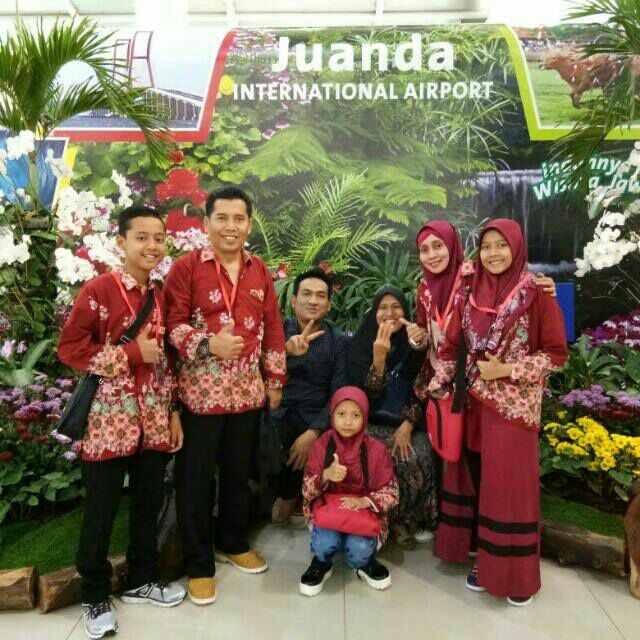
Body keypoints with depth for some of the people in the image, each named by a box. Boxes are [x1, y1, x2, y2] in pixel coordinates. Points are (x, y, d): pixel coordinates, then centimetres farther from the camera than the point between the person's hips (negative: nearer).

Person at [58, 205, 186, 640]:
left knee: (149, 503, 15)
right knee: (102, 510, 8)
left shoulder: (161, 296, 9)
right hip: (109, 419, -5)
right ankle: (95, 595, 27)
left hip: (154, 420, 5)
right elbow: (70, 347, -12)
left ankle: (142, 580, 35)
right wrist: (131, 352, -17)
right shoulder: (99, 289, -9)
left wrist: (174, 411, 10)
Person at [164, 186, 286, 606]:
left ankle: (234, 543, 39)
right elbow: (173, 323, -8)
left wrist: (275, 380, 10)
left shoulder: (259, 270, 9)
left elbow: (273, 326, 11)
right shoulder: (187, 267, -5)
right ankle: (199, 564, 25)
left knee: (240, 471, 17)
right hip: (200, 390, -4)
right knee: (197, 476, 7)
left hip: (248, 390, 4)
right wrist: (208, 344, -25)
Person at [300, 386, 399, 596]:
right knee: (326, 543, -29)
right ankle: (322, 563, 10)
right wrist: (326, 476, -28)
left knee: (358, 549, -27)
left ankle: (365, 563, 13)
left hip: (365, 512, 0)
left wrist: (365, 502, -23)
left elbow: (391, 493, -3)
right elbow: (307, 490, -6)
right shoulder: (321, 445, -8)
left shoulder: (376, 449, -9)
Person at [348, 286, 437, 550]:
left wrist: (408, 425, -11)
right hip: (373, 423, -2)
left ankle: (403, 519, -1)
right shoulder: (361, 344, -3)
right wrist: (378, 358, -26)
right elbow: (365, 393, -11)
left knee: (420, 459, -25)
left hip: (409, 423, 2)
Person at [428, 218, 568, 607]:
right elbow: (452, 347, 9)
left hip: (515, 407, -5)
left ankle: (517, 575, 21)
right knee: (478, 481, 12)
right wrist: (438, 392, 2)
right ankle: (487, 560, 30)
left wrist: (506, 370, -15)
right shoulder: (472, 295, 6)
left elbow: (557, 352, -7)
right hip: (474, 404, 5)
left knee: (512, 486, 3)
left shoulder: (536, 294, -8)